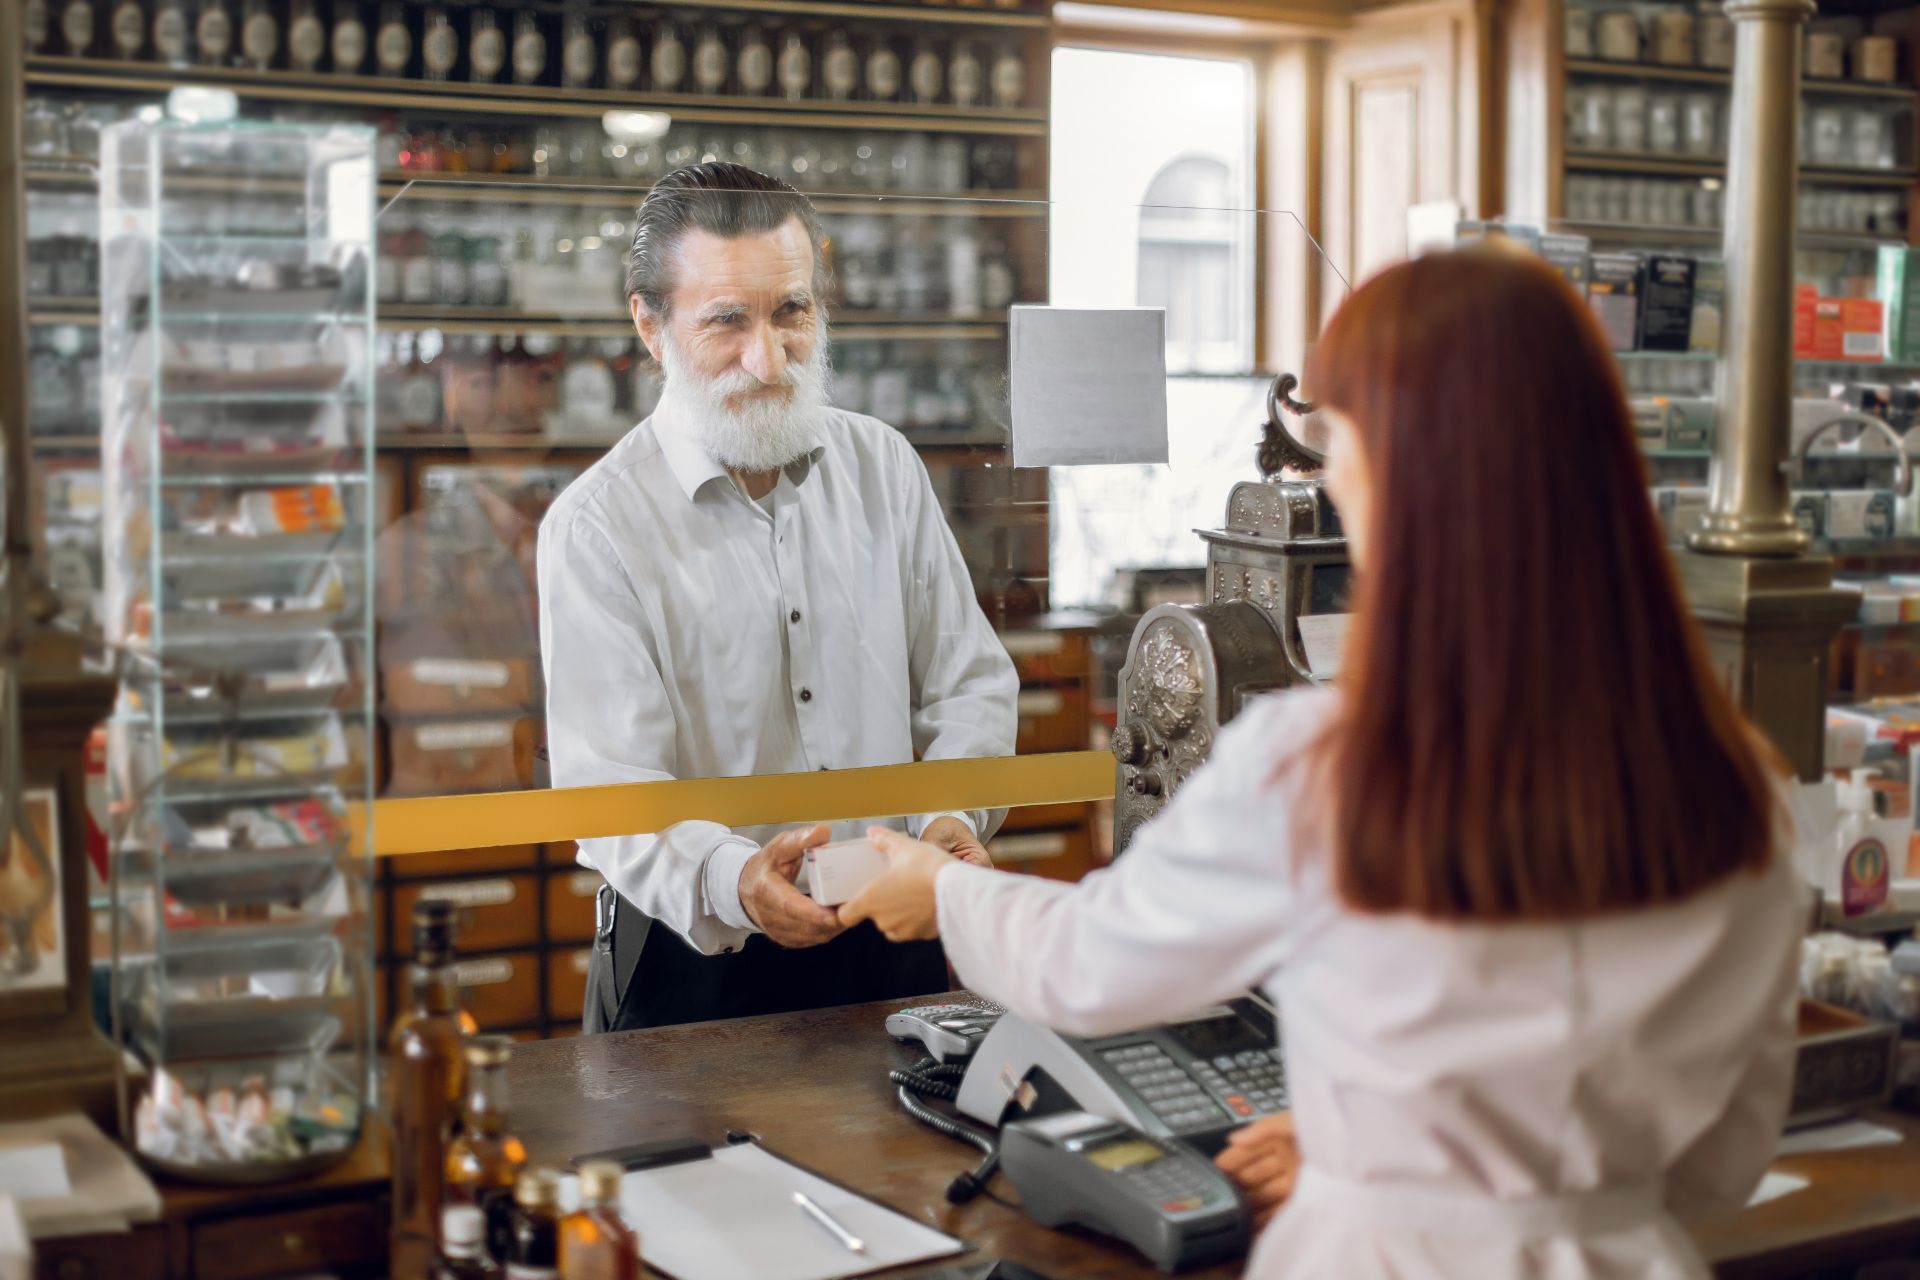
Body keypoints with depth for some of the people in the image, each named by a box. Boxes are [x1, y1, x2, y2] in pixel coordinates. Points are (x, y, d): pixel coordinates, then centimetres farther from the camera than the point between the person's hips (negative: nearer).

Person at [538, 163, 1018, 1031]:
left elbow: (969, 682, 11)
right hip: (694, 959, -3)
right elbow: (609, 791, -13)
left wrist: (951, 815, -9)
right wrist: (732, 882, -33)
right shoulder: (596, 526, -6)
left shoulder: (884, 466, 8)